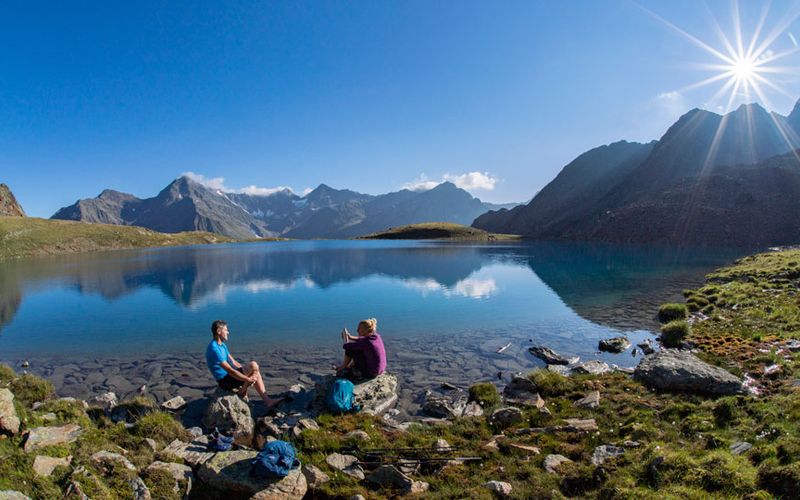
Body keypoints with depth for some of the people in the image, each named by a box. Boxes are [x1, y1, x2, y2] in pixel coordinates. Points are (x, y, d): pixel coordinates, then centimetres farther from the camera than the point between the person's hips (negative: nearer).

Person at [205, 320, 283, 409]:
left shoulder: (222, 345, 11)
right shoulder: (214, 349, -22)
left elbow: (234, 362, 14)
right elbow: (230, 370, -25)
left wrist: (248, 371, 3)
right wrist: (249, 379, -21)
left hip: (229, 376, 10)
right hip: (225, 381, -10)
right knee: (254, 365, -21)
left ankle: (267, 400, 0)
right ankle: (242, 392, -3)